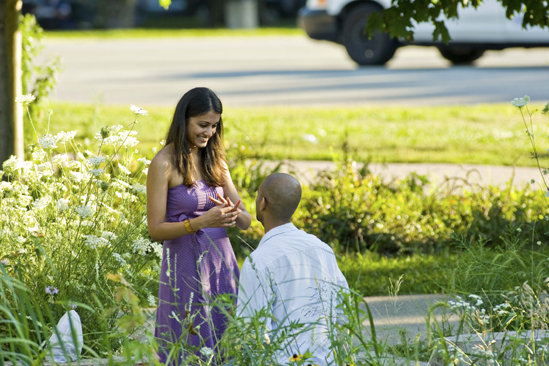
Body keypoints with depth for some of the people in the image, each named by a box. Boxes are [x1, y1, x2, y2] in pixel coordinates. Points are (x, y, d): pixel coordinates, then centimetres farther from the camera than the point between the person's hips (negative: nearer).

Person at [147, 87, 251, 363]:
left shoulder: (215, 160, 9)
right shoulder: (164, 164, -9)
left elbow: (246, 221, 7)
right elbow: (156, 230, -11)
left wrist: (234, 214, -17)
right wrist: (201, 222, -24)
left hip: (221, 265, 5)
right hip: (186, 268, -5)